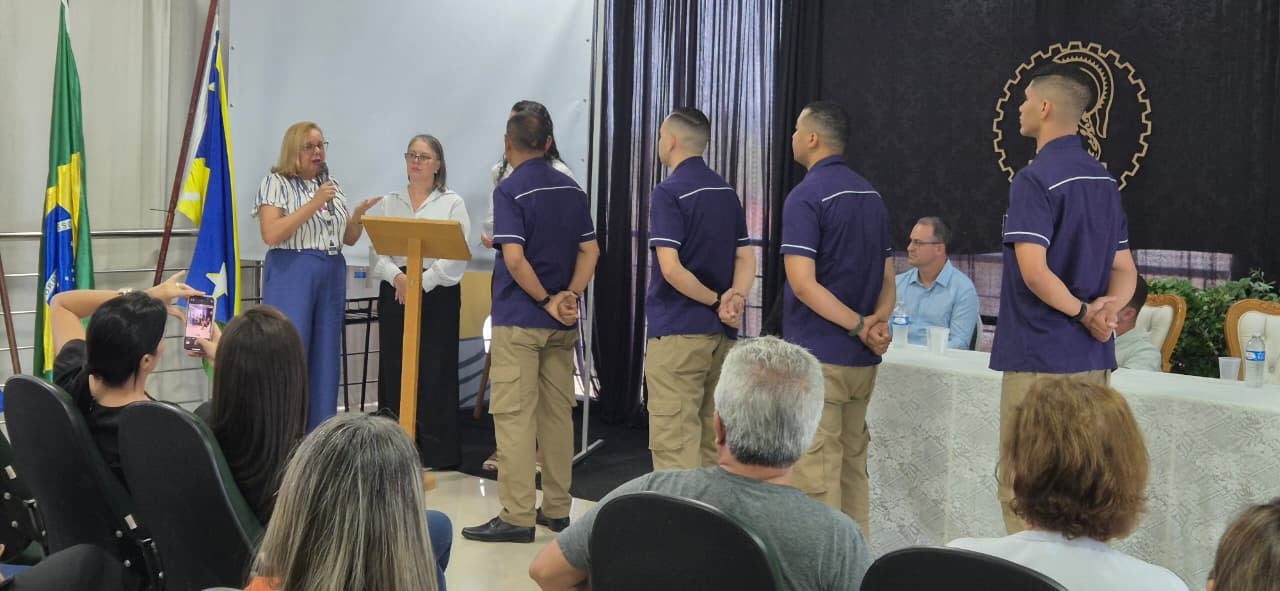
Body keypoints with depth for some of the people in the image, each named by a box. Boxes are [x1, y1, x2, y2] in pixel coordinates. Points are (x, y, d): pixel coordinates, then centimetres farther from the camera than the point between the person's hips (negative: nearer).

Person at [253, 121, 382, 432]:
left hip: (332, 275, 6)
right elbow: (271, 234, -15)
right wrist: (314, 204, -18)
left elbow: (348, 238, 18)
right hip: (291, 275, -6)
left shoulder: (333, 186, 15)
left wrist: (357, 217, -3)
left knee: (325, 356, 7)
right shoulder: (276, 183, -2)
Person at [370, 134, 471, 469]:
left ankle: (434, 451, 3)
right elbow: (376, 250, 4)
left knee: (435, 371, -4)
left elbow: (457, 256, -6)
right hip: (394, 292, 3)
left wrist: (422, 282, -15)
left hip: (438, 294, -3)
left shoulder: (452, 203, 5)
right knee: (394, 368, 2)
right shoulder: (388, 203, 14)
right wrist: (397, 277, -15)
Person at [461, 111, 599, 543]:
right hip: (562, 324, 7)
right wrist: (569, 296, -4)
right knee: (558, 412, 12)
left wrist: (546, 300, -9)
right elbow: (590, 251, 6)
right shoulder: (571, 189, 9)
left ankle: (517, 516, -3)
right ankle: (557, 508, 18)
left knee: (514, 414, -3)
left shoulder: (510, 191, -11)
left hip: (519, 318, -6)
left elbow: (514, 258, -20)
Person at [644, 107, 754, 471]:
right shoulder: (727, 192, 11)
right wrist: (735, 297, -9)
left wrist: (716, 300, -10)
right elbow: (746, 258, 7)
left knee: (674, 443, -3)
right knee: (712, 440, 14)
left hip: (677, 332, -7)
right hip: (721, 333, 7)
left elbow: (671, 268, -21)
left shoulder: (669, 193, -12)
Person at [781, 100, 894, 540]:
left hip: (818, 355, -8)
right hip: (862, 358, 8)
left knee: (816, 474, -2)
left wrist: (861, 326, -16)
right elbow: (888, 278, 13)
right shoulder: (871, 195, 14)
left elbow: (803, 283, -20)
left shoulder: (806, 196, -12)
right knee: (853, 465, 14)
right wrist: (878, 321, -3)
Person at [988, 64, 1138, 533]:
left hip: (1040, 358, -8)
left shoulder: (1035, 178, -14)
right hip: (1093, 357, 8)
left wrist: (1082, 312, -10)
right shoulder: (1105, 180, 13)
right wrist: (1105, 307, -6)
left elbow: (1034, 271, -23)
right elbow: (1125, 272, 13)